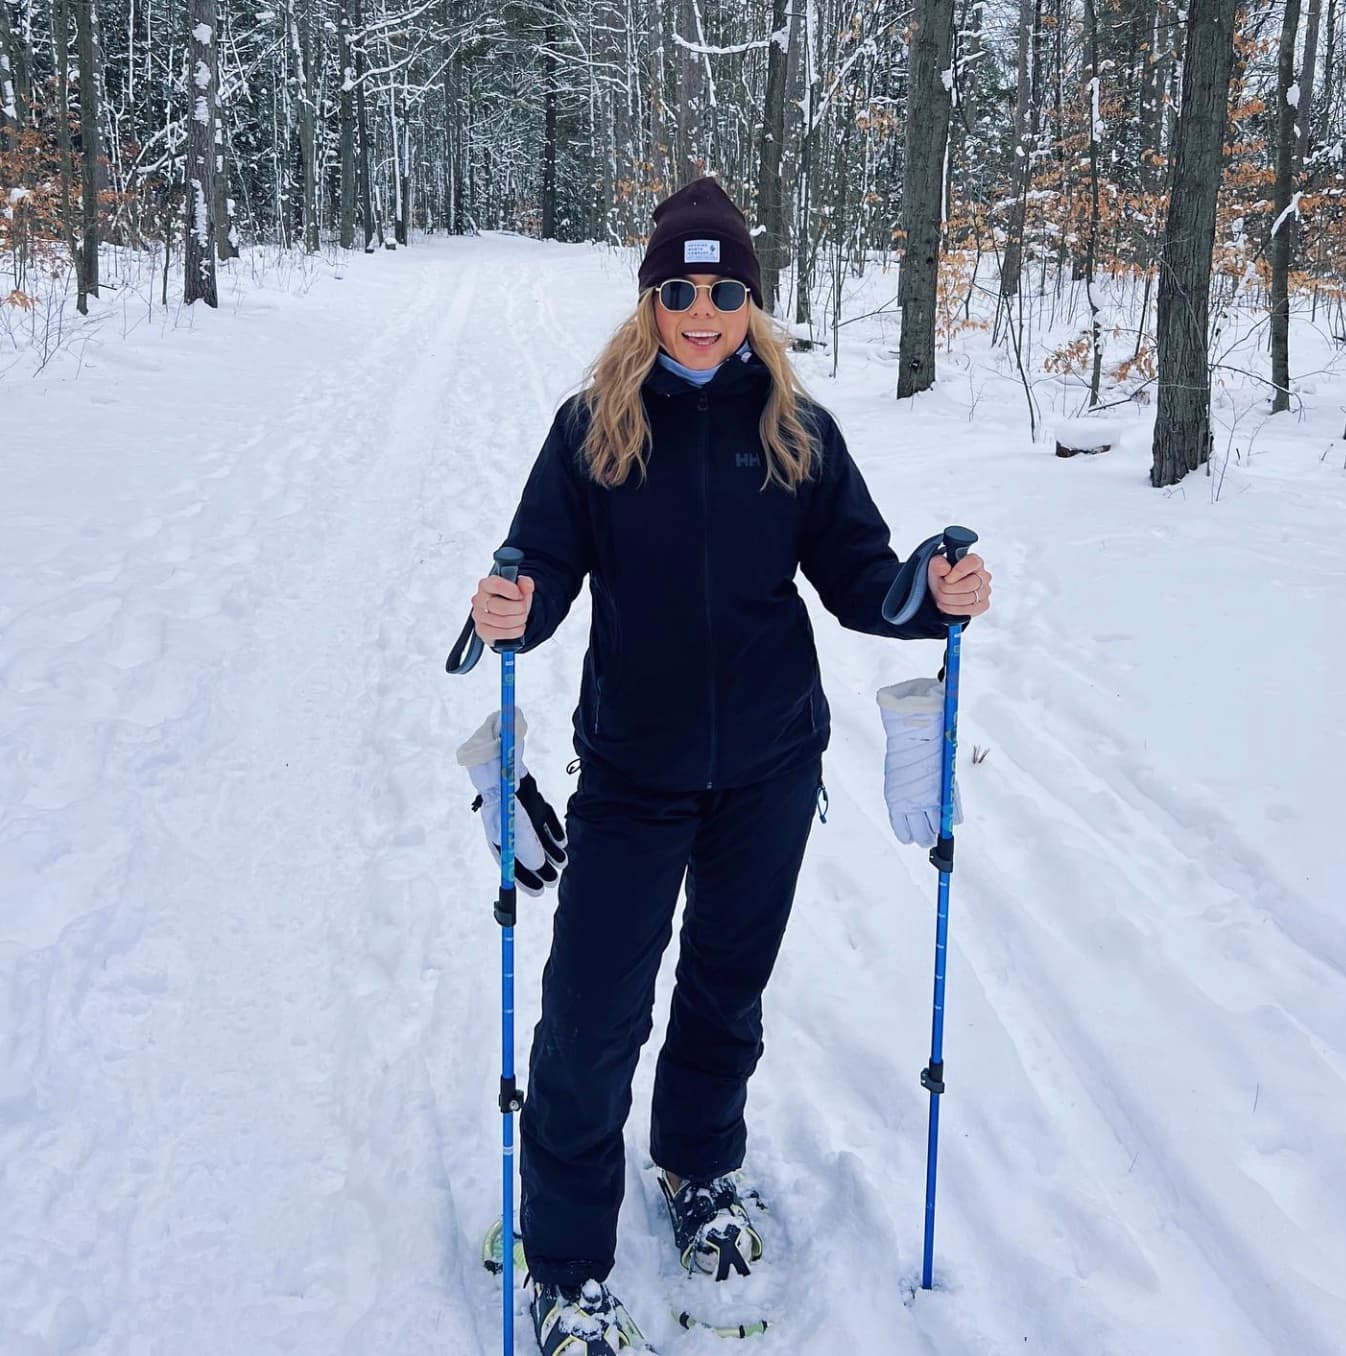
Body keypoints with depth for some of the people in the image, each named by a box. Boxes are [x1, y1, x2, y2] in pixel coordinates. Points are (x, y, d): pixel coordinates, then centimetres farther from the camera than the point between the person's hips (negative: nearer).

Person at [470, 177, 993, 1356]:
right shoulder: (592, 426, -5)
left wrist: (935, 596, -19)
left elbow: (854, 571, 0)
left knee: (730, 984, 19)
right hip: (634, 767, -2)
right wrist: (511, 613, -30)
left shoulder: (799, 430, -1)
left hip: (770, 767, 2)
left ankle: (702, 1171, 46)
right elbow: (545, 566, -8)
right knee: (593, 1013, -3)